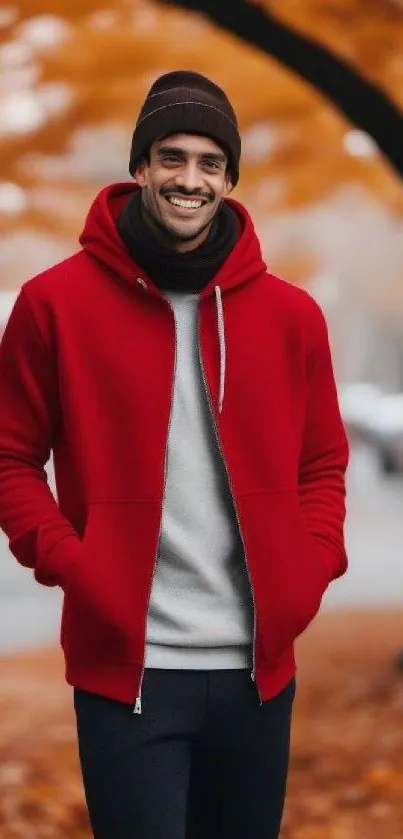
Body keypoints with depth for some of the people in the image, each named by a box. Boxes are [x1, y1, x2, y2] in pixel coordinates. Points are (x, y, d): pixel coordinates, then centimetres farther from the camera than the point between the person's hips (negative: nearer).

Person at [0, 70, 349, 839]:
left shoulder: (291, 313, 5)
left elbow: (323, 462, 14)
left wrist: (311, 568, -2)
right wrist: (66, 562, -11)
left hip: (257, 667, 3)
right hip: (125, 667, -3)